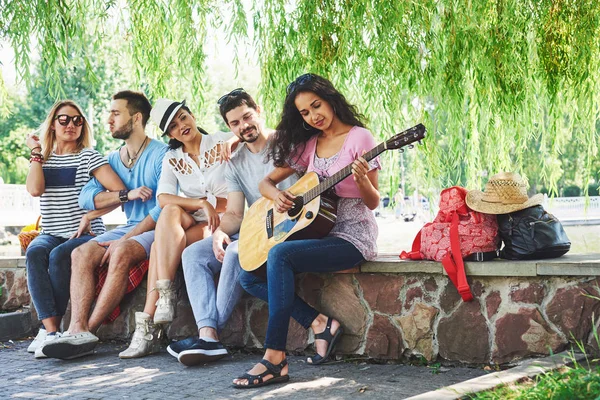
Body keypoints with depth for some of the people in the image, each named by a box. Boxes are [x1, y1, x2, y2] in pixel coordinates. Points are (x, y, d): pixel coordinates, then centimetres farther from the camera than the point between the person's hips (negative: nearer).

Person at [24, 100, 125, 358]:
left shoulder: (88, 157, 3)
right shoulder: (42, 159, 15)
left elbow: (119, 190, -10)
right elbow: (35, 190, -7)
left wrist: (89, 216, -13)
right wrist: (36, 152, 1)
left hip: (86, 235, -3)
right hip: (50, 234, 3)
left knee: (58, 256, -34)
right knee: (34, 253, -30)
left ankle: (49, 330, -27)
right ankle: (52, 332, -38)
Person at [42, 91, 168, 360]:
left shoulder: (161, 155, -8)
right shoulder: (112, 160, 14)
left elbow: (164, 207, -17)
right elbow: (86, 197, 1)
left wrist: (124, 239, -20)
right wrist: (126, 194, -15)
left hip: (157, 228, -6)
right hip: (131, 228, 7)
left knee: (122, 252, -35)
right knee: (81, 253, -19)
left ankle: (88, 329, -30)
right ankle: (77, 330, -33)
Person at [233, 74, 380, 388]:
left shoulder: (359, 138, -7)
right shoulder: (308, 144, 11)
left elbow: (373, 203, -8)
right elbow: (266, 182, 14)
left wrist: (362, 179, -30)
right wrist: (276, 194, -9)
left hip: (353, 236, -7)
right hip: (316, 231, 8)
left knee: (280, 254, -31)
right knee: (250, 277, -6)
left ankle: (275, 359, -30)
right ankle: (320, 324, -5)